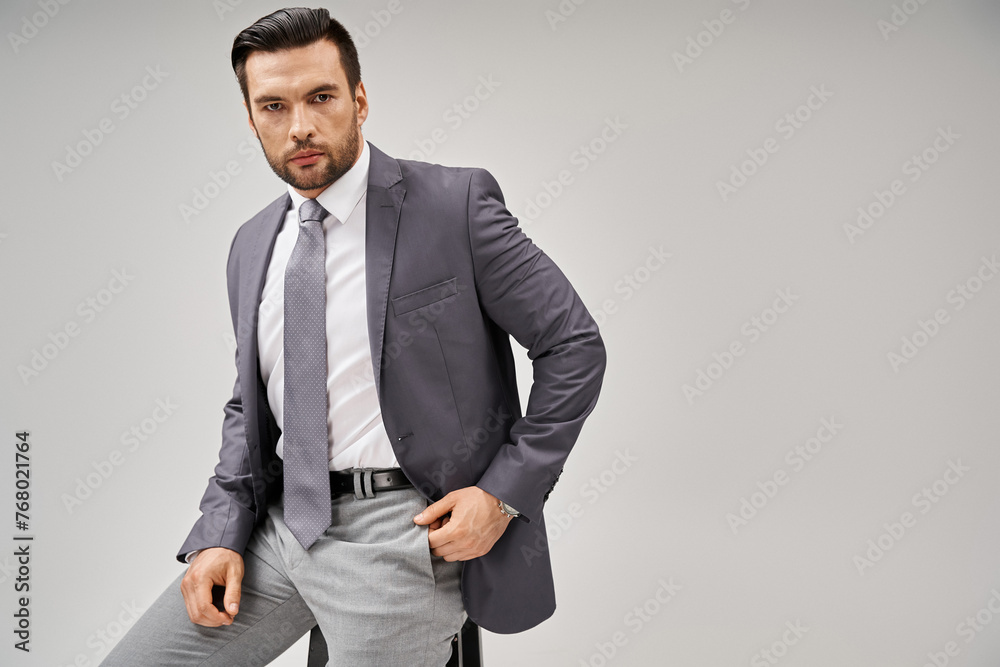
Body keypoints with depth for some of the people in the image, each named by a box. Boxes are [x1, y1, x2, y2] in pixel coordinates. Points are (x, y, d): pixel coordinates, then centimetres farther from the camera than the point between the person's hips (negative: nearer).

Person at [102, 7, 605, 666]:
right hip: (281, 521, 6)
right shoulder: (252, 246, 10)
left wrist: (506, 492, -12)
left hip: (405, 533, -5)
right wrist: (221, 532, 2)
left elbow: (575, 346, -6)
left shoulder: (454, 204, -9)